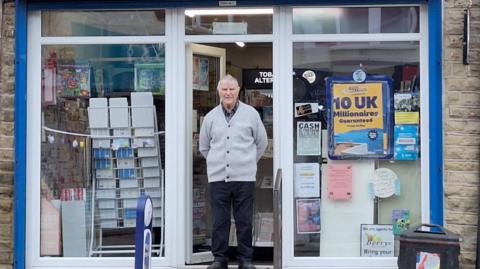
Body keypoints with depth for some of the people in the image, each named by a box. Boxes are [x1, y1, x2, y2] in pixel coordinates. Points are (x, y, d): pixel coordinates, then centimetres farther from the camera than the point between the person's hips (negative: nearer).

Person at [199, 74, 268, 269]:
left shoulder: (251, 114, 3)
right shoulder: (210, 117, 7)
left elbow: (262, 142, 12)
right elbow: (203, 147, 19)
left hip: (244, 177, -1)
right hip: (218, 178, 1)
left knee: (244, 221, 3)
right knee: (219, 221, 5)